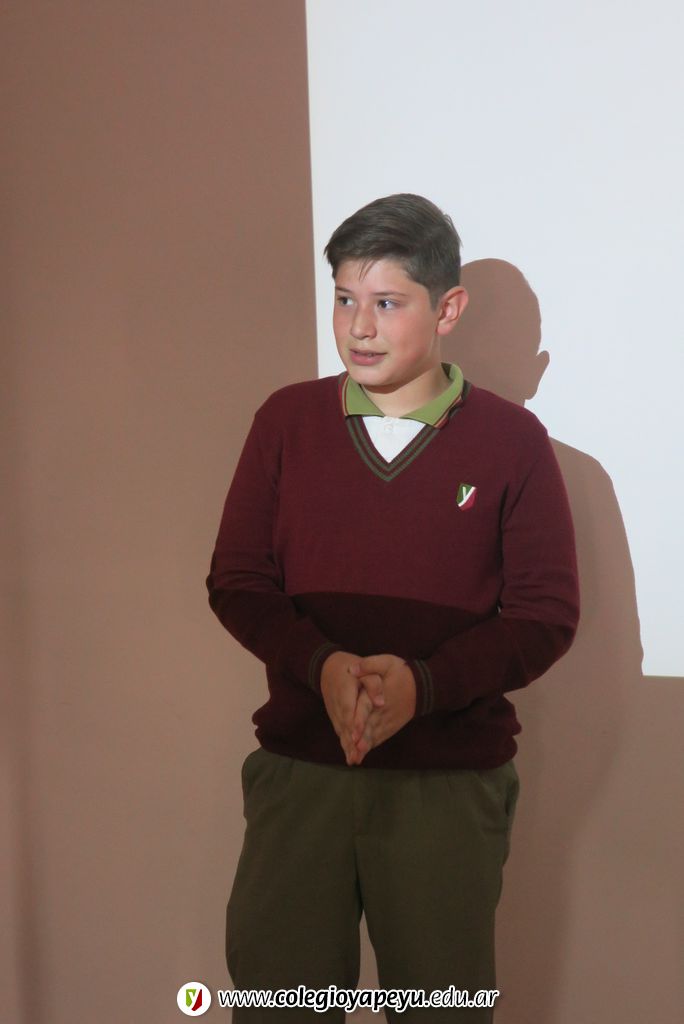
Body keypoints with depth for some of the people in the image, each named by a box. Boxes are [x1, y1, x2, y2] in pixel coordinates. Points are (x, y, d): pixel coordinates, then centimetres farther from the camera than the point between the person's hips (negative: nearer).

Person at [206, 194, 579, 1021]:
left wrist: (424, 683, -19)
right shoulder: (287, 420, 3)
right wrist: (322, 666, -16)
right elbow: (235, 580, 3)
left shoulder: (512, 441, -2)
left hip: (452, 781, -1)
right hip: (299, 767, 2)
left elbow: (546, 613, -3)